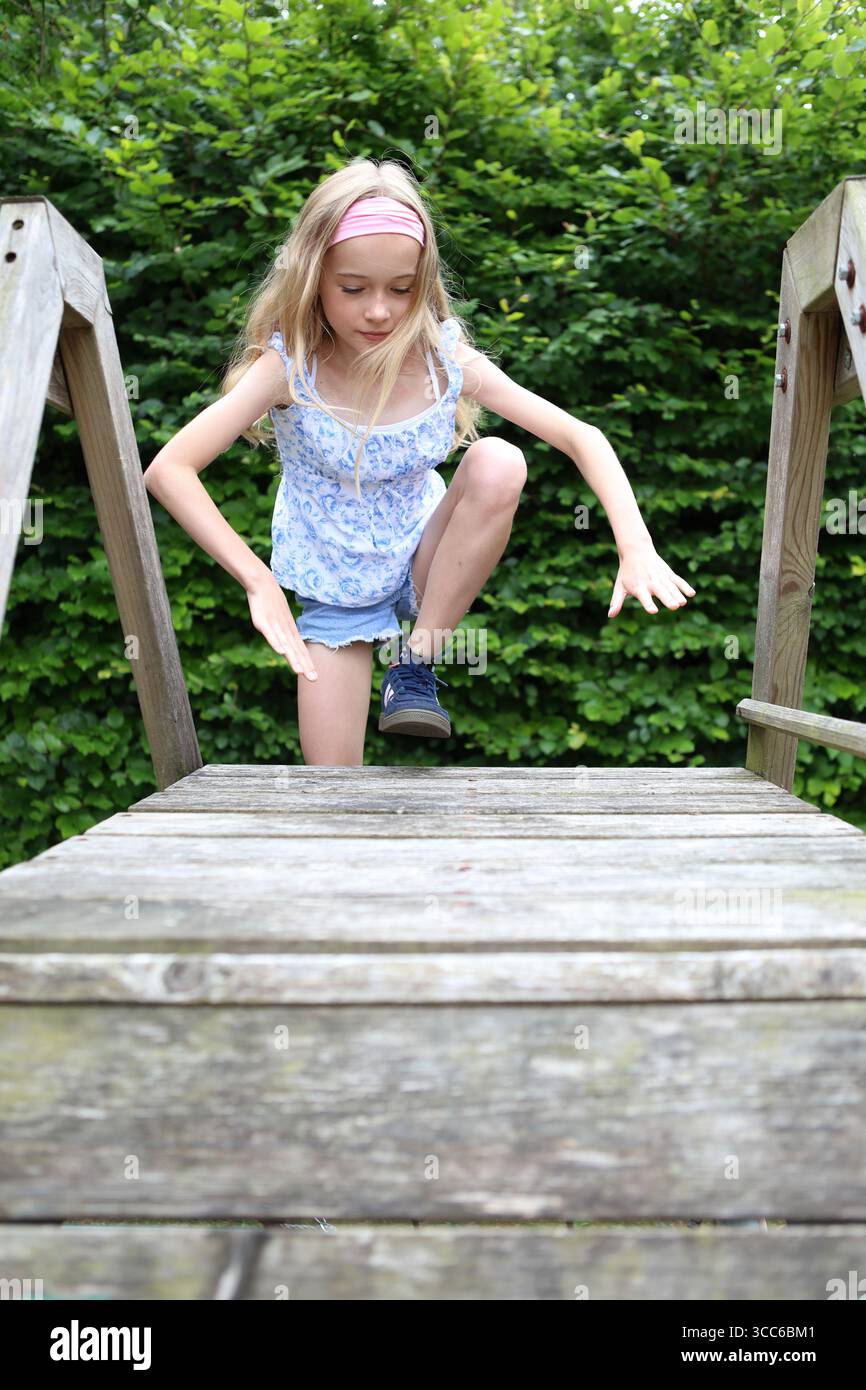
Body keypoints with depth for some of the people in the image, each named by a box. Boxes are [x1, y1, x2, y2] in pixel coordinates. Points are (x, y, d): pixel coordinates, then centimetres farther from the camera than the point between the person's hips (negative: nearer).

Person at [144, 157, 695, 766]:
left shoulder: (446, 360, -15)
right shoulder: (290, 367, -20)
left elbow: (581, 437, -16)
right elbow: (169, 470, -28)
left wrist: (637, 548, -30)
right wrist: (260, 582, -36)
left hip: (426, 565, 2)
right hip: (335, 594, -1)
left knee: (499, 462, -28)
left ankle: (418, 662, -13)